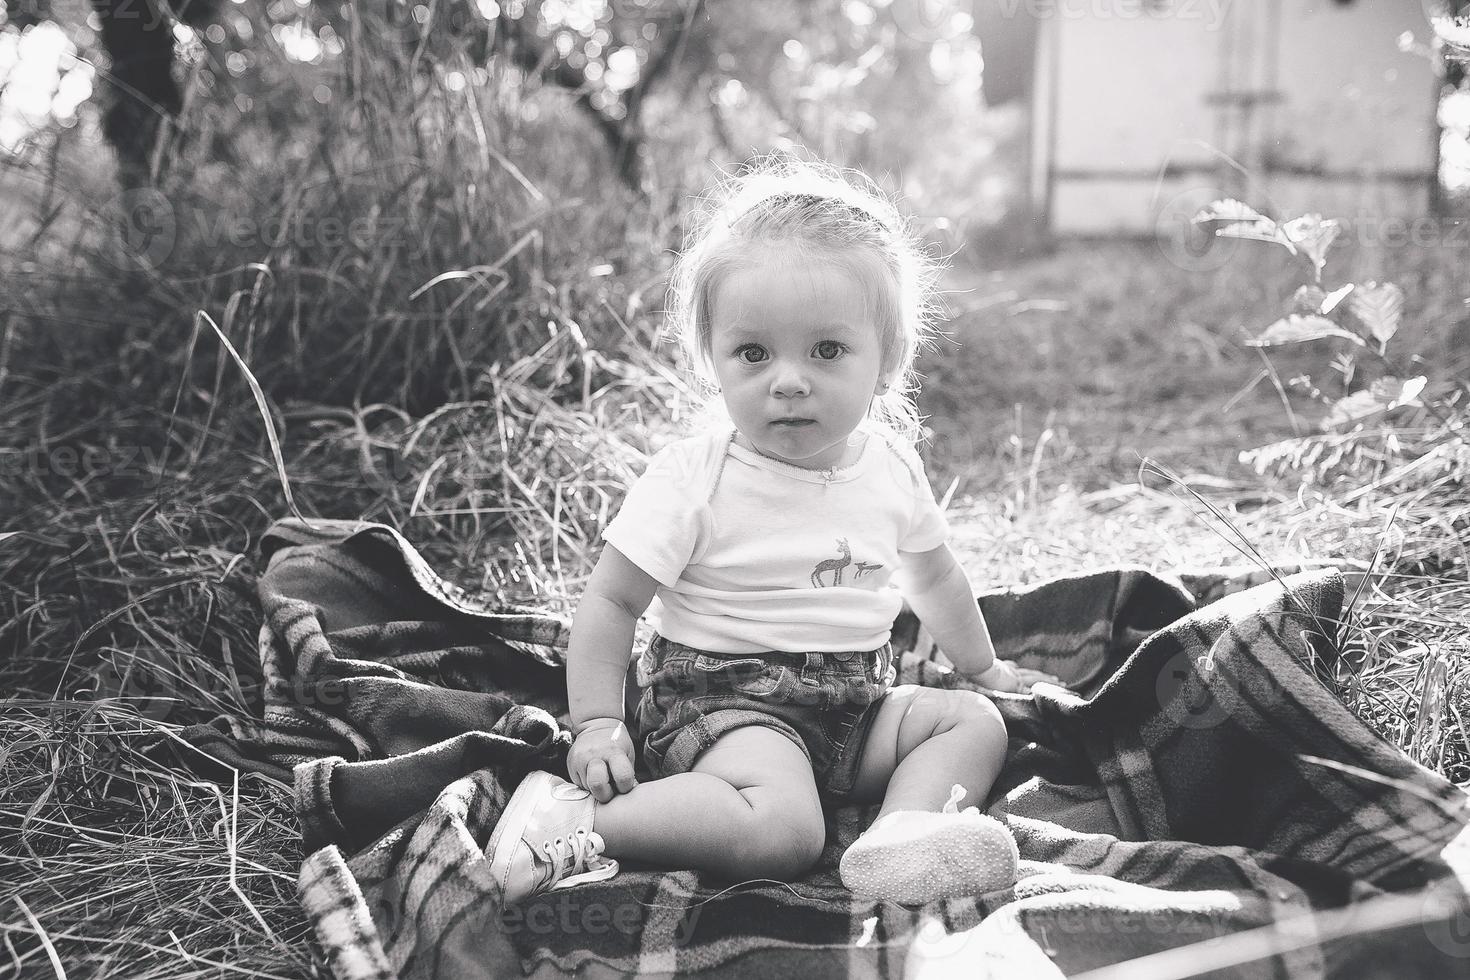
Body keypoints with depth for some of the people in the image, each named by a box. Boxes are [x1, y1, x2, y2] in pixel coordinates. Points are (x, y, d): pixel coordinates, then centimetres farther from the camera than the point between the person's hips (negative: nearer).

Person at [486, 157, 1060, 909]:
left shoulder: (890, 466, 3)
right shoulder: (693, 480, -15)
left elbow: (933, 576, 22)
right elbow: (610, 602, -10)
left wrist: (982, 667, 32)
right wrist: (595, 724, -17)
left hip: (854, 703, 7)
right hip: (723, 698, -7)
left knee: (977, 720, -3)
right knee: (783, 833, -30)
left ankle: (904, 829, -26)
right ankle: (574, 826, -23)